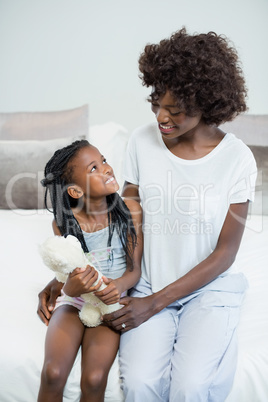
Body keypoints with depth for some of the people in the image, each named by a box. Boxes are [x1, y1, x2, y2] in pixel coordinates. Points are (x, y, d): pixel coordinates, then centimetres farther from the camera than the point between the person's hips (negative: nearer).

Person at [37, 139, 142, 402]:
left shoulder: (130, 210, -8)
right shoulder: (64, 223, -9)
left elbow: (135, 268, -4)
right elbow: (67, 284, -10)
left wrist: (119, 286, -27)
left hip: (111, 301, 0)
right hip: (74, 300, 1)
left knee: (94, 379, -19)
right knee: (53, 374, -20)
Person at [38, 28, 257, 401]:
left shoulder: (237, 157, -12)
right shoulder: (143, 141, -5)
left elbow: (224, 254, -9)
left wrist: (155, 303, -16)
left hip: (209, 287, -1)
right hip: (148, 283, 2)